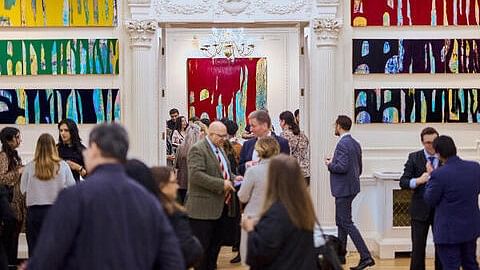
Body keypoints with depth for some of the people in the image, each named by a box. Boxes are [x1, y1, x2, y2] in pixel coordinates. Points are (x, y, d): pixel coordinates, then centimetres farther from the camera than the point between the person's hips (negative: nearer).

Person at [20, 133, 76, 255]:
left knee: (34, 246, 8)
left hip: (34, 210, 0)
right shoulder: (62, 166, -7)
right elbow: (72, 187, -2)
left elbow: (23, 189, 1)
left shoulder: (30, 167, -6)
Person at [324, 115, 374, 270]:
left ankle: (366, 257, -10)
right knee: (340, 222, 17)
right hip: (351, 187, 10)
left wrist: (330, 165, -8)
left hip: (343, 189, -10)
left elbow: (342, 167, -26)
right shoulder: (355, 144, 12)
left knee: (347, 223, -7)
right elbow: (359, 168, 17)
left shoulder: (343, 144, -18)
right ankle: (340, 255, 25)